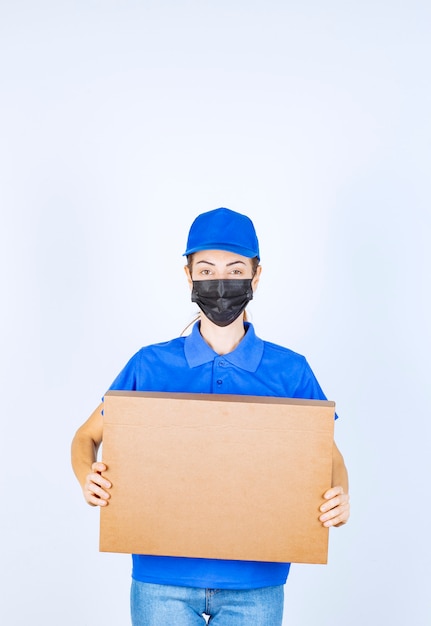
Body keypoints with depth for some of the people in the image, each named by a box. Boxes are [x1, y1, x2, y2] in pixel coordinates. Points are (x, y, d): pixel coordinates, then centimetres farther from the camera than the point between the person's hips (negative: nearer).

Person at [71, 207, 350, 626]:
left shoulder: (290, 371, -1)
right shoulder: (150, 366, 0)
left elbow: (327, 454, 7)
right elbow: (87, 436, 9)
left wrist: (339, 497, -14)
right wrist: (88, 479, -12)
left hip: (254, 581, 1)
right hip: (162, 579, 0)